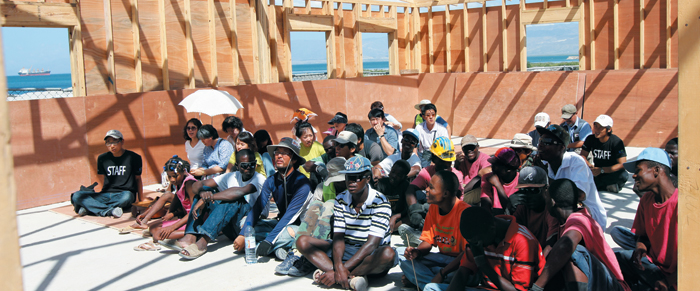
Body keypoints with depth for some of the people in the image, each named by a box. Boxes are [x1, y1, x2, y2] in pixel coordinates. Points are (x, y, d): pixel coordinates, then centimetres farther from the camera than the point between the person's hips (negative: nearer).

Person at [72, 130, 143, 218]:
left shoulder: (133, 157, 3)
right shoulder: (102, 158, 11)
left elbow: (137, 178, 9)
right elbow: (101, 177, 17)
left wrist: (141, 200, 8)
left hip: (124, 194, -3)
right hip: (106, 195, 4)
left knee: (127, 197, -41)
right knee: (77, 196, -19)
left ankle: (90, 208, -32)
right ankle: (110, 210, -36)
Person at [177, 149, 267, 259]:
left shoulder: (259, 179, -7)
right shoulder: (232, 177, 10)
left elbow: (240, 191, -30)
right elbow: (197, 185, 4)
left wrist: (207, 198, -29)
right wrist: (202, 193, -22)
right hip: (230, 227, 6)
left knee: (237, 199, -32)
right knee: (203, 190, -4)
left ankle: (203, 242, -43)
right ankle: (190, 237, -25)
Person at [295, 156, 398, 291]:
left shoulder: (380, 203, -15)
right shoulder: (341, 200, 0)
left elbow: (372, 244, -23)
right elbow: (338, 237, -7)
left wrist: (340, 271, -30)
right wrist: (338, 266, -29)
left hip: (371, 256, -4)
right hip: (345, 250, 5)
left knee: (388, 253, -39)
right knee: (303, 241, -14)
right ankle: (352, 278, -32)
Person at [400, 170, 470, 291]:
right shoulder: (433, 208, 2)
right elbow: (428, 240, 5)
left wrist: (442, 273, -26)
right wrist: (417, 252, -18)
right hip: (443, 257, 7)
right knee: (405, 260, -14)